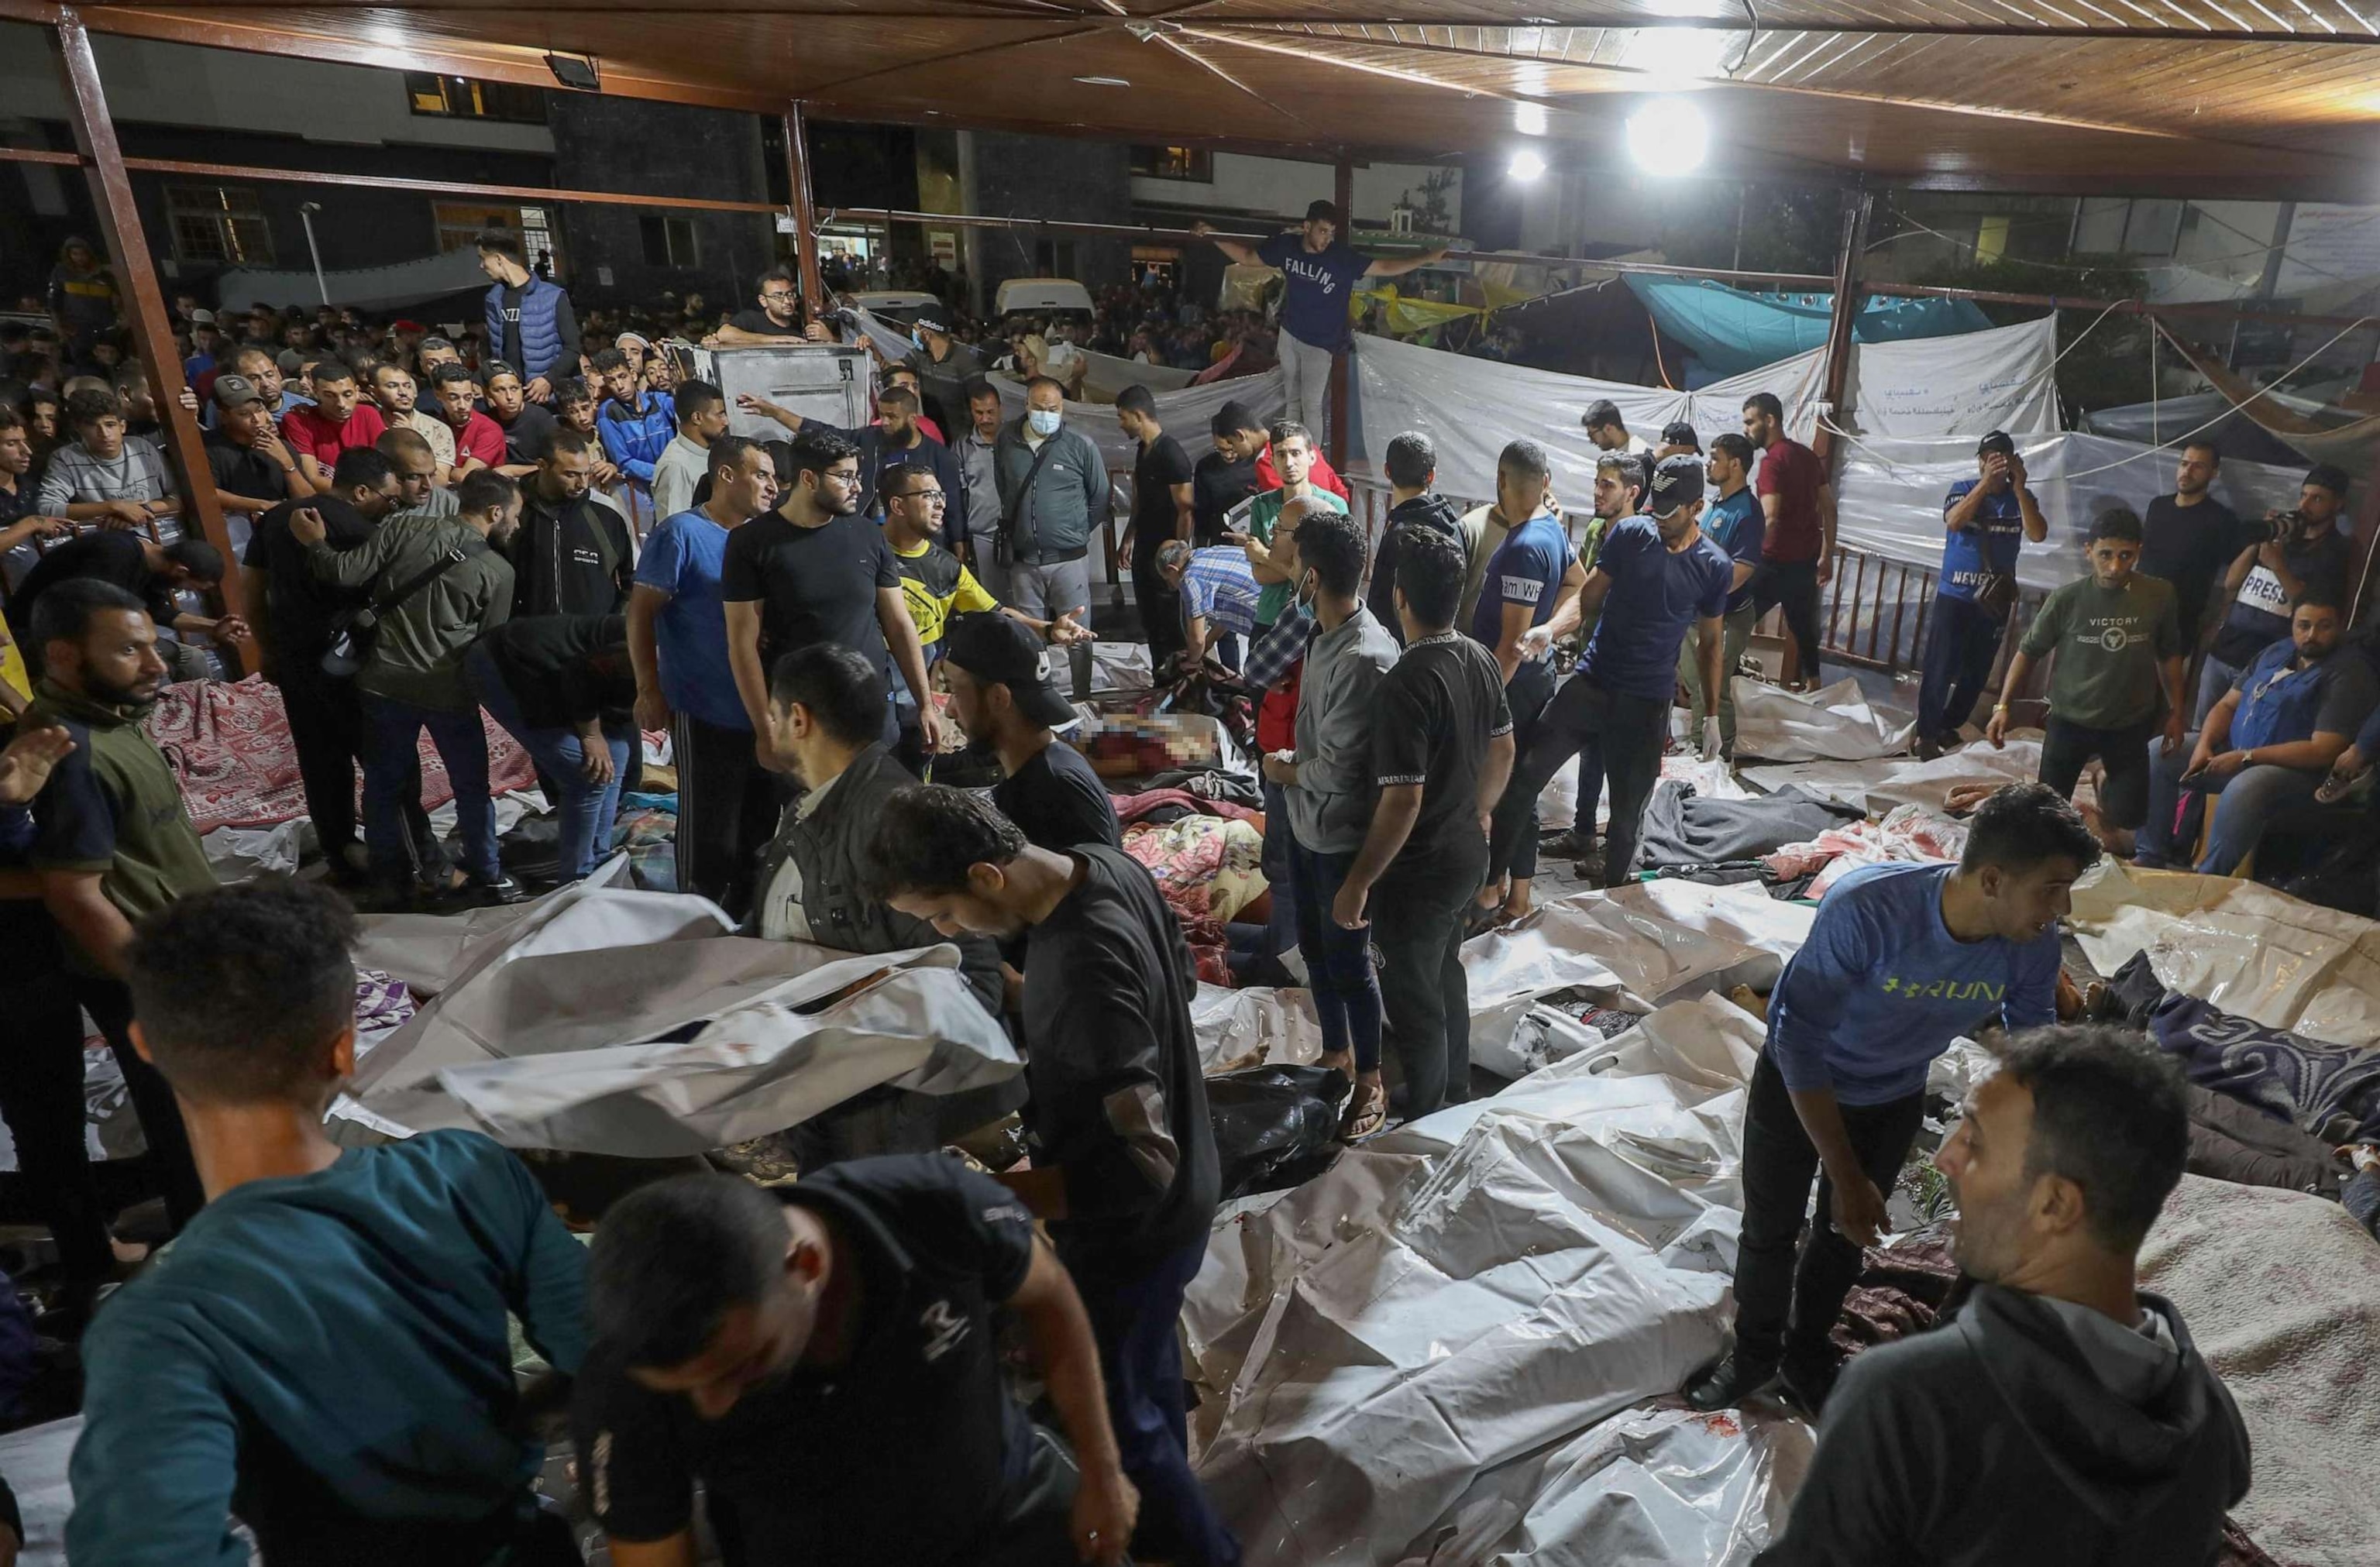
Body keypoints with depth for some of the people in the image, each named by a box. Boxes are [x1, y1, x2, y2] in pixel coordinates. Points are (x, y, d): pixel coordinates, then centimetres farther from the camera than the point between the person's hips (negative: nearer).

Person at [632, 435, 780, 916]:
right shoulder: (682, 533, -9)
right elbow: (641, 613, -11)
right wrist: (649, 691, -15)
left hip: (762, 709, 7)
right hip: (705, 714, -7)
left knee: (761, 826, 16)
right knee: (709, 836, 2)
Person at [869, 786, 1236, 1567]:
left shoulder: (1083, 975, -39)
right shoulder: (1107, 863, -12)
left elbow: (1137, 1165, -36)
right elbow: (1180, 977, 6)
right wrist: (1053, 1046, 4)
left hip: (1132, 1227, -9)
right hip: (1177, 1189, 9)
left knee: (1108, 1413, 16)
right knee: (1145, 1364, 31)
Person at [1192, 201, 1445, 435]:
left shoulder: (1344, 257, -20)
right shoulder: (1286, 246, -9)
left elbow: (1385, 267, -18)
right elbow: (1248, 257, 4)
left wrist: (1428, 258, -26)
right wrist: (1212, 236, -1)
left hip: (1320, 343, -4)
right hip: (1289, 334, 4)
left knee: (1312, 405, -6)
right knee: (1293, 401, 14)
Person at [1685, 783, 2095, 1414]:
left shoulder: (2034, 945, -25)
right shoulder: (1865, 907, -40)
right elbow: (1798, 1041, -32)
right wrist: (1847, 1176, -28)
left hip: (1893, 1102, 3)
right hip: (1797, 1084, -3)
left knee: (1843, 1236, 20)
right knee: (1769, 1232, 13)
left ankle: (1806, 1354, 48)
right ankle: (1754, 1356, 41)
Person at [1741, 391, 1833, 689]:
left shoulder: (1773, 460, -14)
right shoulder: (1808, 455, 12)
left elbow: (1770, 519, -24)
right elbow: (1829, 509, 15)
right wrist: (1827, 556, 20)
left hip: (1778, 561, -8)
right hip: (1807, 558, 8)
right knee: (1803, 623, 17)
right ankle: (1811, 684, 24)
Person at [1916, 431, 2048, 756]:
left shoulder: (2021, 497, 2)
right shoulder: (1963, 489, -3)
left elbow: (2038, 534, -14)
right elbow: (1953, 522, -23)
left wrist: (2019, 486, -19)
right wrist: (1984, 483, -28)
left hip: (1995, 599, 3)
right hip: (1954, 595, -3)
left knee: (1977, 671, 10)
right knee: (1940, 667, -5)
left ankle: (1949, 726, 25)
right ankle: (1926, 734, 1)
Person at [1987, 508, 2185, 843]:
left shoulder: (2159, 596, -10)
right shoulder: (2066, 600, -16)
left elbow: (2169, 656, 4)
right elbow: (2028, 652, -5)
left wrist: (2176, 712, 7)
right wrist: (2003, 706, -11)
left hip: (2130, 726, 1)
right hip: (2070, 721, -1)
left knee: (2129, 819, 6)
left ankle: (2107, 787, 37)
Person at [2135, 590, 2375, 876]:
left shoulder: (2346, 675, -11)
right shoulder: (2277, 652, 11)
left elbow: (2323, 751, -20)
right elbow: (2228, 704, 12)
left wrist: (2245, 757, -22)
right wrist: (2204, 745, -8)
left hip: (2294, 769, -8)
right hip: (2233, 749, 8)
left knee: (2243, 790, -40)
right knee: (2158, 753, -6)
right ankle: (2151, 856, -6)